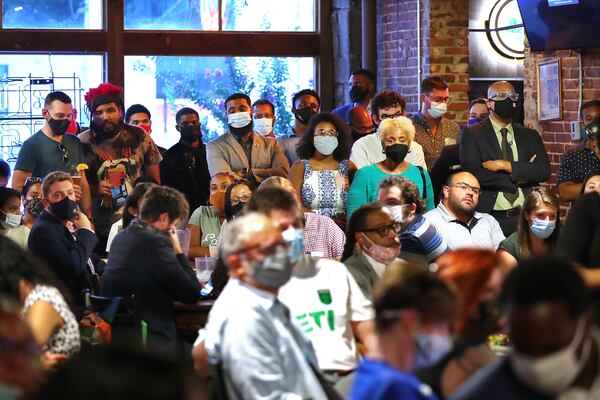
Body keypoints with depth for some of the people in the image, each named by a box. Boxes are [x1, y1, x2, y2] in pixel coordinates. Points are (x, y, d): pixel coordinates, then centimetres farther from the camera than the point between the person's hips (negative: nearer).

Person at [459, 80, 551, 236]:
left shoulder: (530, 136, 14)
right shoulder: (471, 134, 3)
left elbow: (544, 171, -1)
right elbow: (473, 174, -11)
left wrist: (505, 165, -12)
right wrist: (521, 173, -7)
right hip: (491, 218, -3)